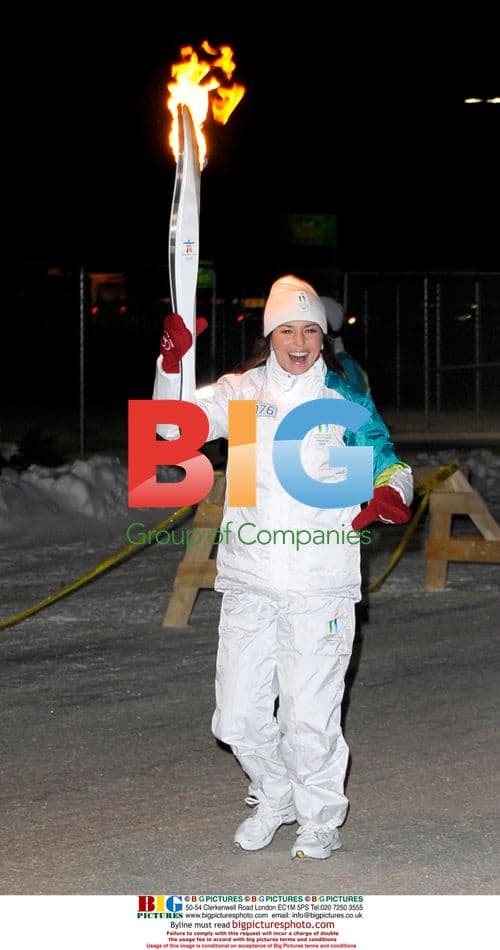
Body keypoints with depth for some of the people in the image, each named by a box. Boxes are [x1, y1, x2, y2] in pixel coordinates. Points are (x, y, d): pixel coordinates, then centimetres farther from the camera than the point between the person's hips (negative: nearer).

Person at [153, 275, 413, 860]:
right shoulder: (241, 392, 7)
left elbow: (388, 464, 9)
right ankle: (274, 797, 34)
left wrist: (388, 494, -14)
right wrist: (172, 363, -22)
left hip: (319, 585, -2)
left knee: (310, 716, -2)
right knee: (237, 717, 7)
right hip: (249, 579, 2)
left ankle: (320, 818, 22)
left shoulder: (345, 400, 4)